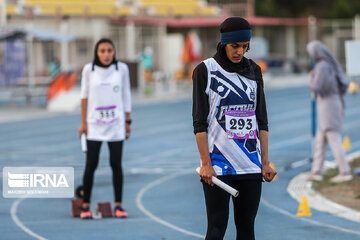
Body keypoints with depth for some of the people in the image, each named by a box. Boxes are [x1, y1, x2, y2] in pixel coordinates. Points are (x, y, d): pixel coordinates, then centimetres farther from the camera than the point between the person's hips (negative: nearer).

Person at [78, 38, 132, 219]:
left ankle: (118, 205, 11)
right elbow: (85, 96, 4)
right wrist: (83, 123, 2)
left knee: (116, 165, 3)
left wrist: (127, 121, 7)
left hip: (116, 124, 1)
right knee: (91, 165, -2)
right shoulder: (89, 69, -2)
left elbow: (126, 95, 8)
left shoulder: (122, 69, 0)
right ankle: (85, 206, 6)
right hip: (94, 125, -1)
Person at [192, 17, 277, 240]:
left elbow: (262, 120, 13)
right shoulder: (205, 71, -1)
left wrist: (265, 162, 6)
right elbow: (200, 122, -4)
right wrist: (206, 163, -11)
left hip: (251, 167, 4)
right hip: (218, 165, -4)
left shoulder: (253, 71, 12)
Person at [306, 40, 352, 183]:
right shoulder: (332, 64, 12)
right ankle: (316, 172, 15)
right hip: (335, 104, 9)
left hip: (326, 106, -9)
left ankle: (345, 172, -3)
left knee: (334, 141, -4)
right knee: (320, 141, 14)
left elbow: (316, 87, -22)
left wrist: (312, 77, -2)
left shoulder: (322, 66, -16)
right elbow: (344, 86, 15)